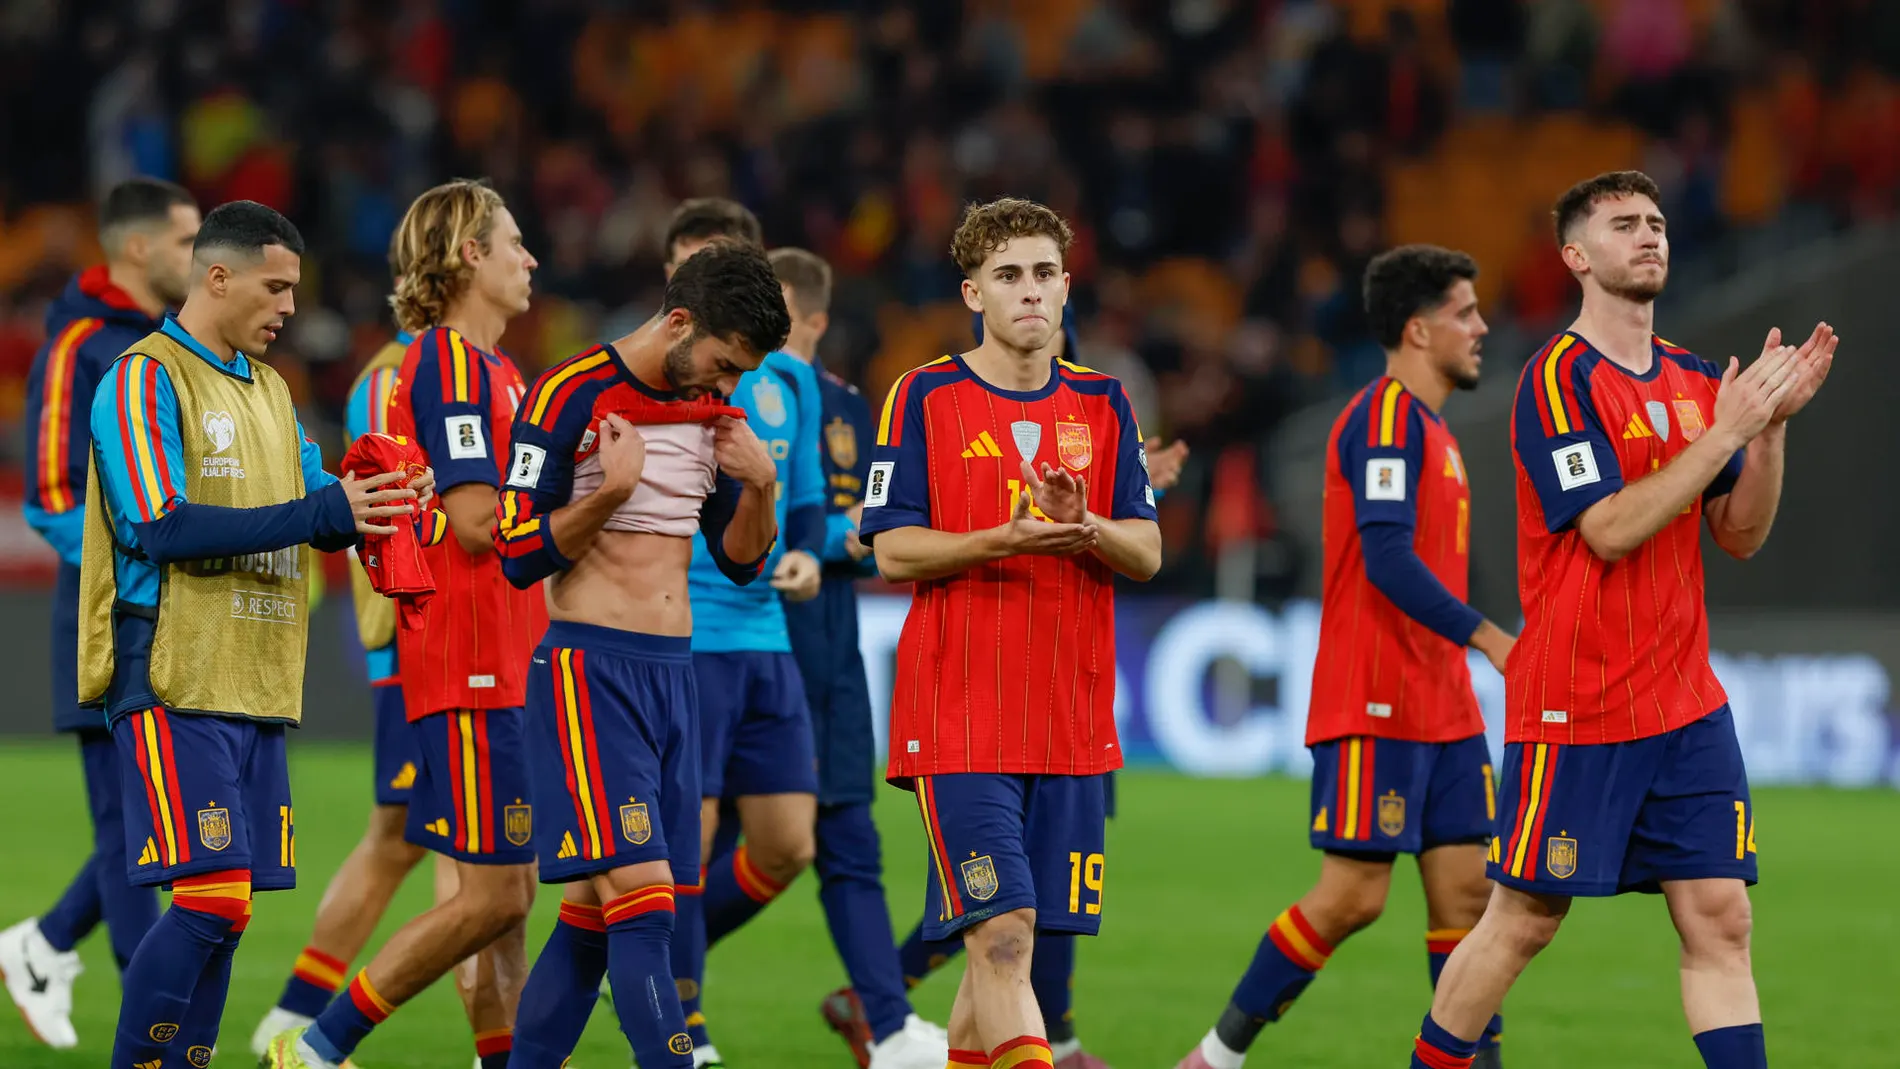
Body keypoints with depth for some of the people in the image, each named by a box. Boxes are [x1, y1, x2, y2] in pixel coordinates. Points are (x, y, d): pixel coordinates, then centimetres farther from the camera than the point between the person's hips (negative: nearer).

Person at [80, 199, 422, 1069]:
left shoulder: (268, 388, 19)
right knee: (210, 900, -15)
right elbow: (161, 526, -18)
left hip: (253, 688, 8)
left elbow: (317, 512, 18)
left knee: (222, 911, 5)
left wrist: (369, 506, -5)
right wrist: (323, 512, -21)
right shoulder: (145, 380, -7)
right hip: (172, 684, -8)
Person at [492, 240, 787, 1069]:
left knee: (594, 912, 8)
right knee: (641, 898, -15)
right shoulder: (570, 396, -10)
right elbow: (520, 555, -11)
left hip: (672, 673, 7)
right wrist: (612, 491, -22)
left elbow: (740, 561, 18)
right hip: (588, 667, -7)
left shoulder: (711, 410, 11)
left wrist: (761, 486, 0)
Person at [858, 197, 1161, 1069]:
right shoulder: (925, 398, 0)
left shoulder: (1103, 405, 12)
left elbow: (1146, 554, 8)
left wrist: (1083, 527, -14)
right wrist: (1007, 538, -20)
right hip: (958, 718, -4)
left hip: (1072, 718, 4)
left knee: (1002, 943, 7)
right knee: (1001, 933, -14)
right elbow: (892, 551, -5)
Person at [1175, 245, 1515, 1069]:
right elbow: (1388, 560, -22)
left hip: (1440, 707, 9)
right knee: (1353, 896, -8)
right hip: (1378, 705, -9)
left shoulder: (1427, 426, 18)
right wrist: (1488, 637, -24)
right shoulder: (1386, 415, -12)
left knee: (1464, 888, 3)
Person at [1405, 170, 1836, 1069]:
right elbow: (1609, 529, -19)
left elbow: (1741, 534, 10)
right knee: (1523, 921, 2)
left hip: (1686, 707, 6)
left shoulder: (1694, 381, 11)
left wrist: (1771, 422, -4)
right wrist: (1724, 430, -18)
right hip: (1575, 711, -6)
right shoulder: (1559, 378, -10)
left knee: (1719, 920, -1)